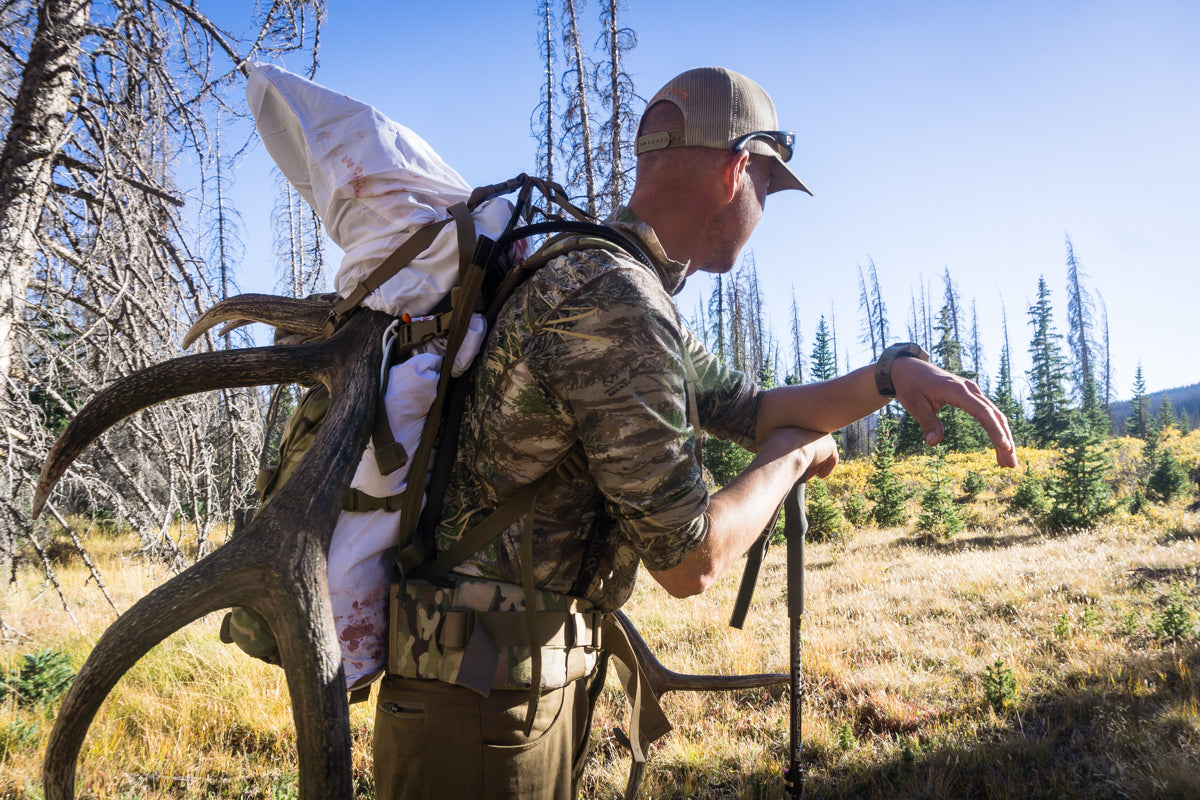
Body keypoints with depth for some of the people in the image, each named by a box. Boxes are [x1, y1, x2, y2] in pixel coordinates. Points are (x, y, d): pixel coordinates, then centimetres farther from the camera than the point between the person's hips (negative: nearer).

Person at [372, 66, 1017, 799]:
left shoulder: (638, 298, 10)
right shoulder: (613, 300, -24)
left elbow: (750, 410, 18)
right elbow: (688, 561, -21)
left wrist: (890, 374, 3)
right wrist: (790, 459, -3)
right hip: (483, 683, -10)